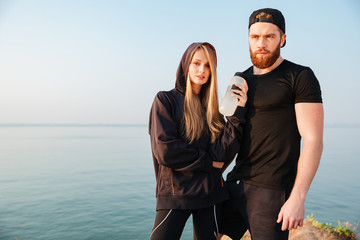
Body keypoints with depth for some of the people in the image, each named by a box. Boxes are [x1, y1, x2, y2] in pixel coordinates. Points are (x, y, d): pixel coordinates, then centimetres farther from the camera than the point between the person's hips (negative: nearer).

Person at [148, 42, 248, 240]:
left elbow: (225, 154, -5)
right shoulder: (165, 100, -3)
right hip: (175, 192, -4)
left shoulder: (213, 107, 8)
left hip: (210, 193, 4)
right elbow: (165, 150, -14)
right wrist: (208, 161, -7)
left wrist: (238, 112, -11)